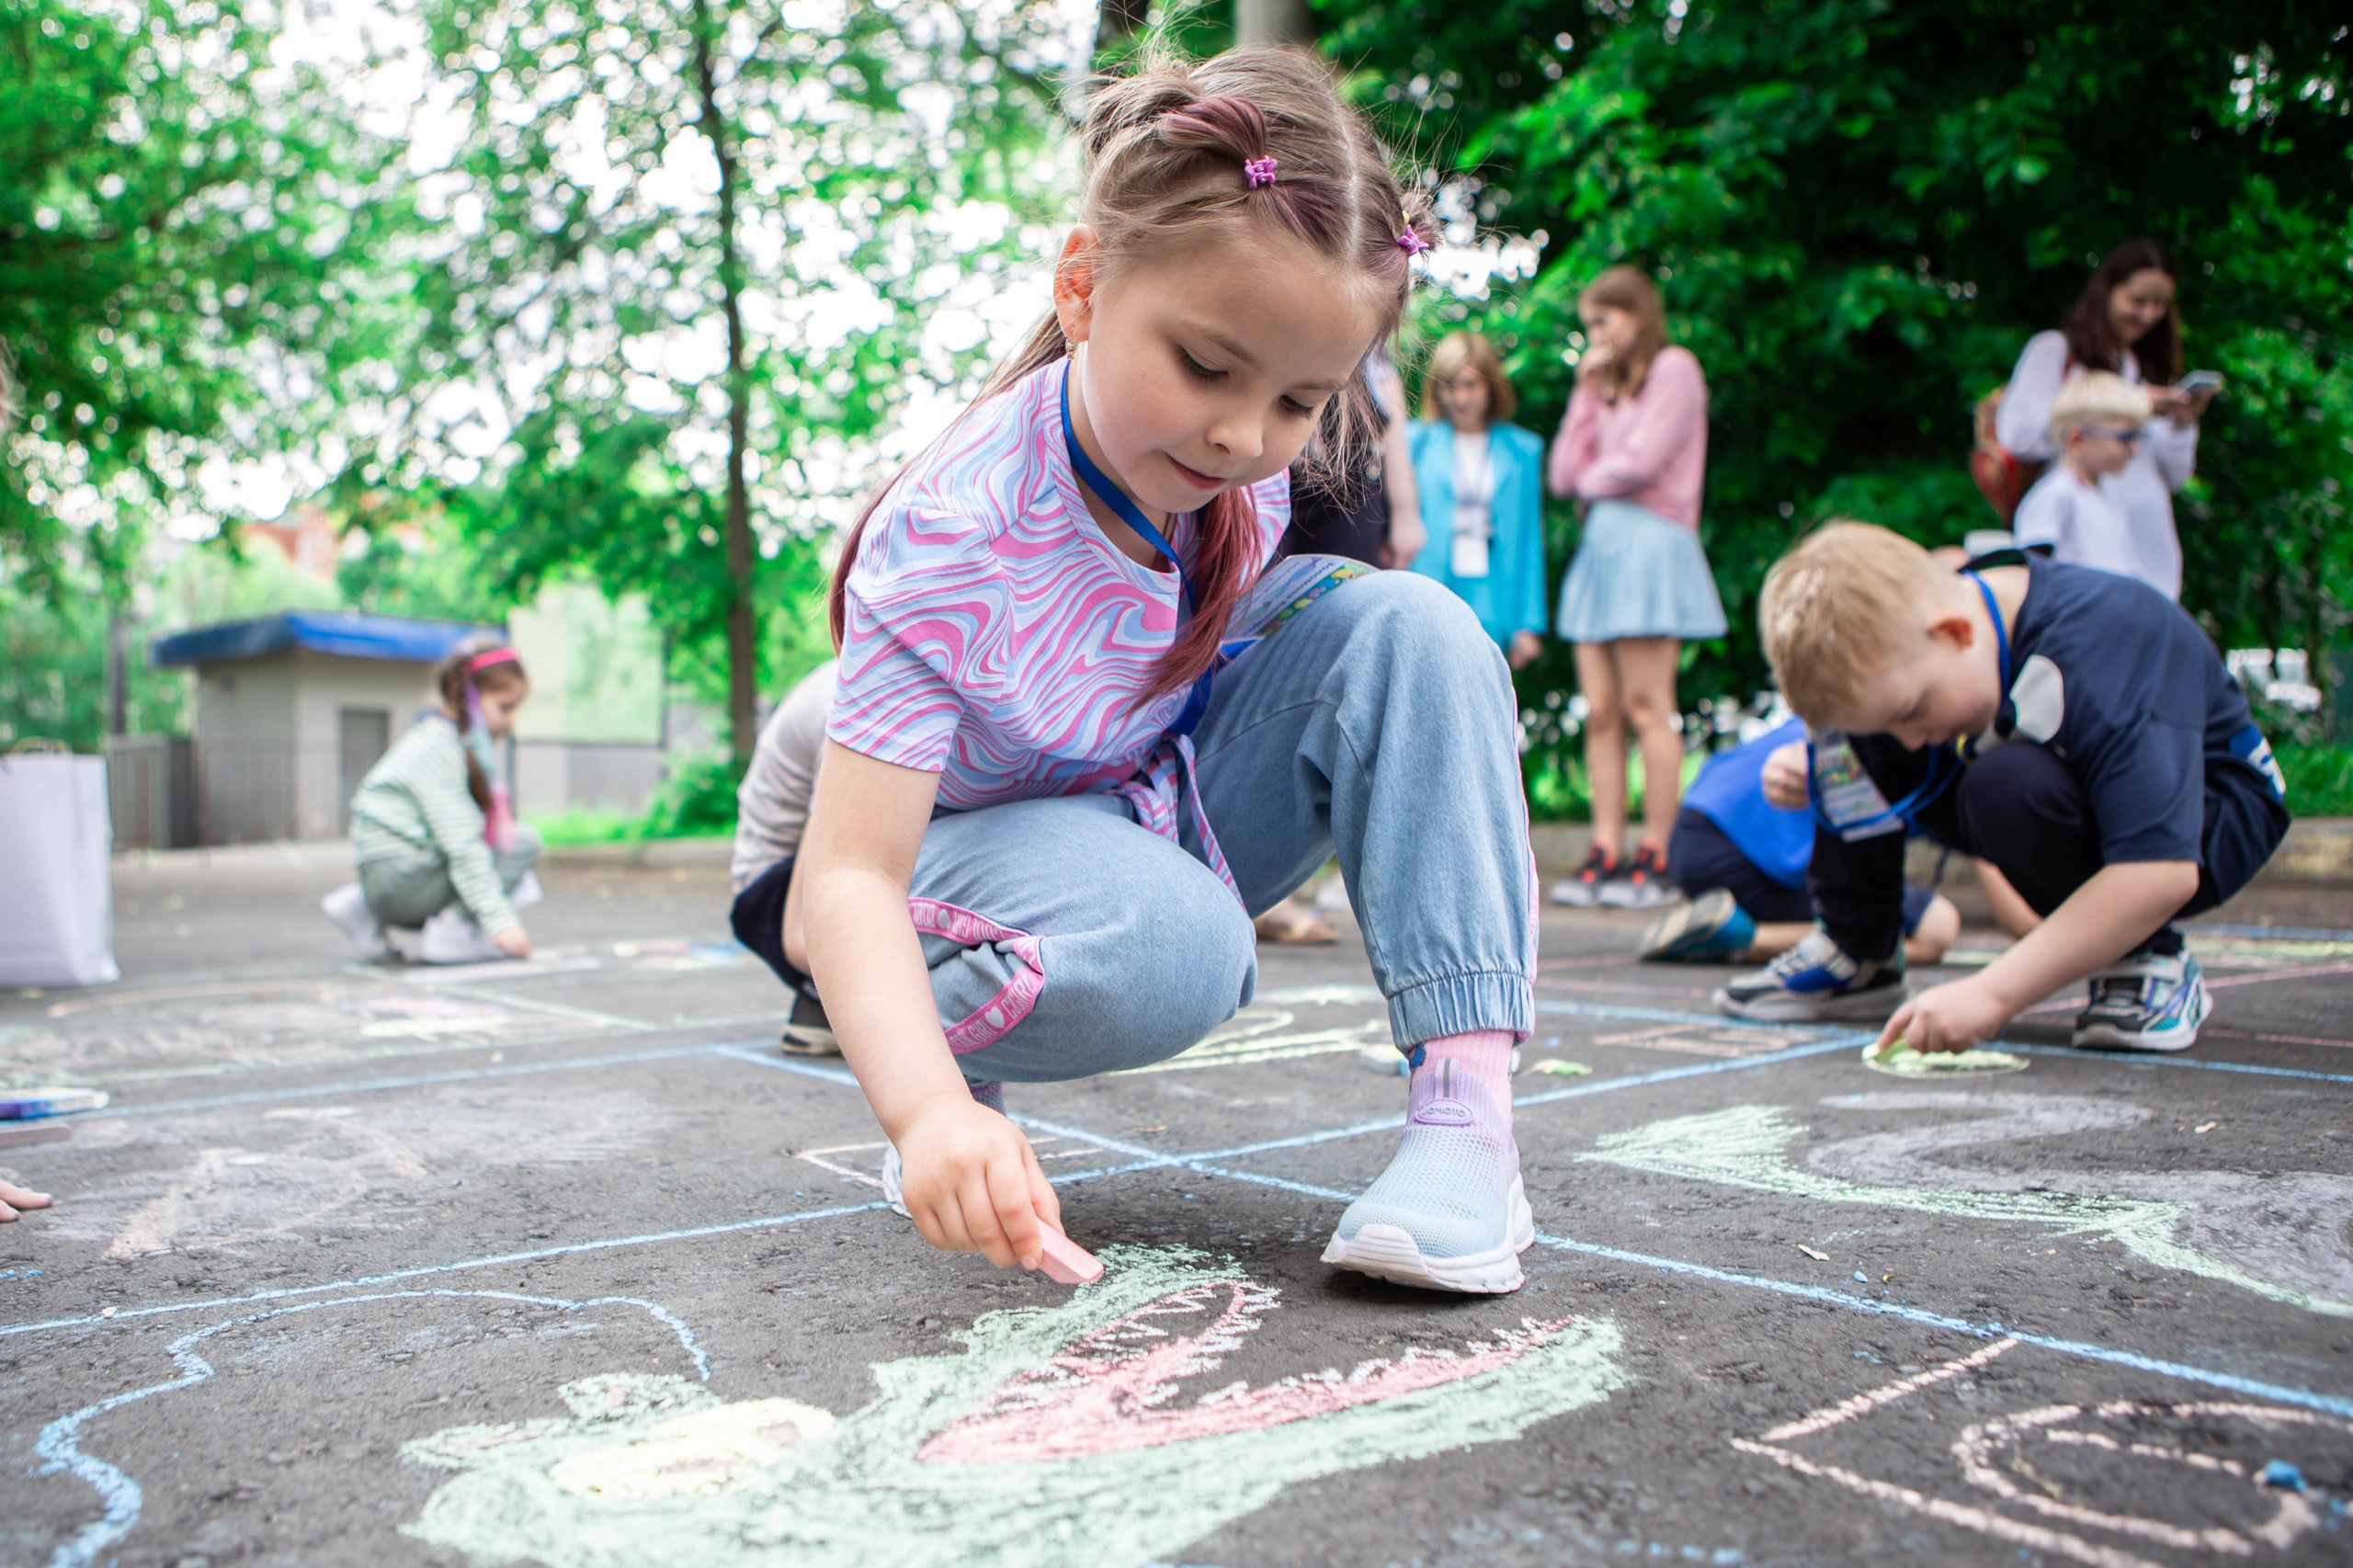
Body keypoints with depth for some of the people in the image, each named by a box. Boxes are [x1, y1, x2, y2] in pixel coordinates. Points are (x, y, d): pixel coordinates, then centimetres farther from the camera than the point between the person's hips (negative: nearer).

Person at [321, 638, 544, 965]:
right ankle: (449, 932, -18)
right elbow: (461, 846, -22)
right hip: (401, 880, -10)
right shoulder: (439, 747, -14)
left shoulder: (450, 739, 16)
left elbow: (462, 835, 16)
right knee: (524, 842, -11)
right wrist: (501, 920, -26)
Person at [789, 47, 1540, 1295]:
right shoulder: (948, 537, -32)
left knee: (1406, 627, -19)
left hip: (1176, 804, 6)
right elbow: (851, 872, -37)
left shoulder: (1245, 462, -15)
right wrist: (925, 1105, -52)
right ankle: (960, 1059, -4)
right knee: (1167, 950, -40)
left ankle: (1465, 1104, -24)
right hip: (989, 831, -5)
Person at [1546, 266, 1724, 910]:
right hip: (1599, 544, 7)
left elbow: (1642, 461, -9)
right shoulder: (1608, 386, 24)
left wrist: (1591, 481, 9)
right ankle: (1605, 855, 1)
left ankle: (1656, 857, -7)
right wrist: (1586, 391, 11)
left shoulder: (1674, 368, 3)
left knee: (1646, 706, -9)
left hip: (1650, 541, -7)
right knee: (1600, 713, 1)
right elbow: (1565, 474, 12)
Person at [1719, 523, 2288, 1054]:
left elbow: (2163, 872, -42)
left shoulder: (2102, 646, -36)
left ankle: (2147, 964, -13)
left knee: (2009, 784, -36)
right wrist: (1807, 766, -15)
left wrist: (1992, 993, -44)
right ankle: (1854, 955, -1)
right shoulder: (1897, 633, -17)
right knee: (1860, 737, -13)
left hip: (2208, 814, -6)